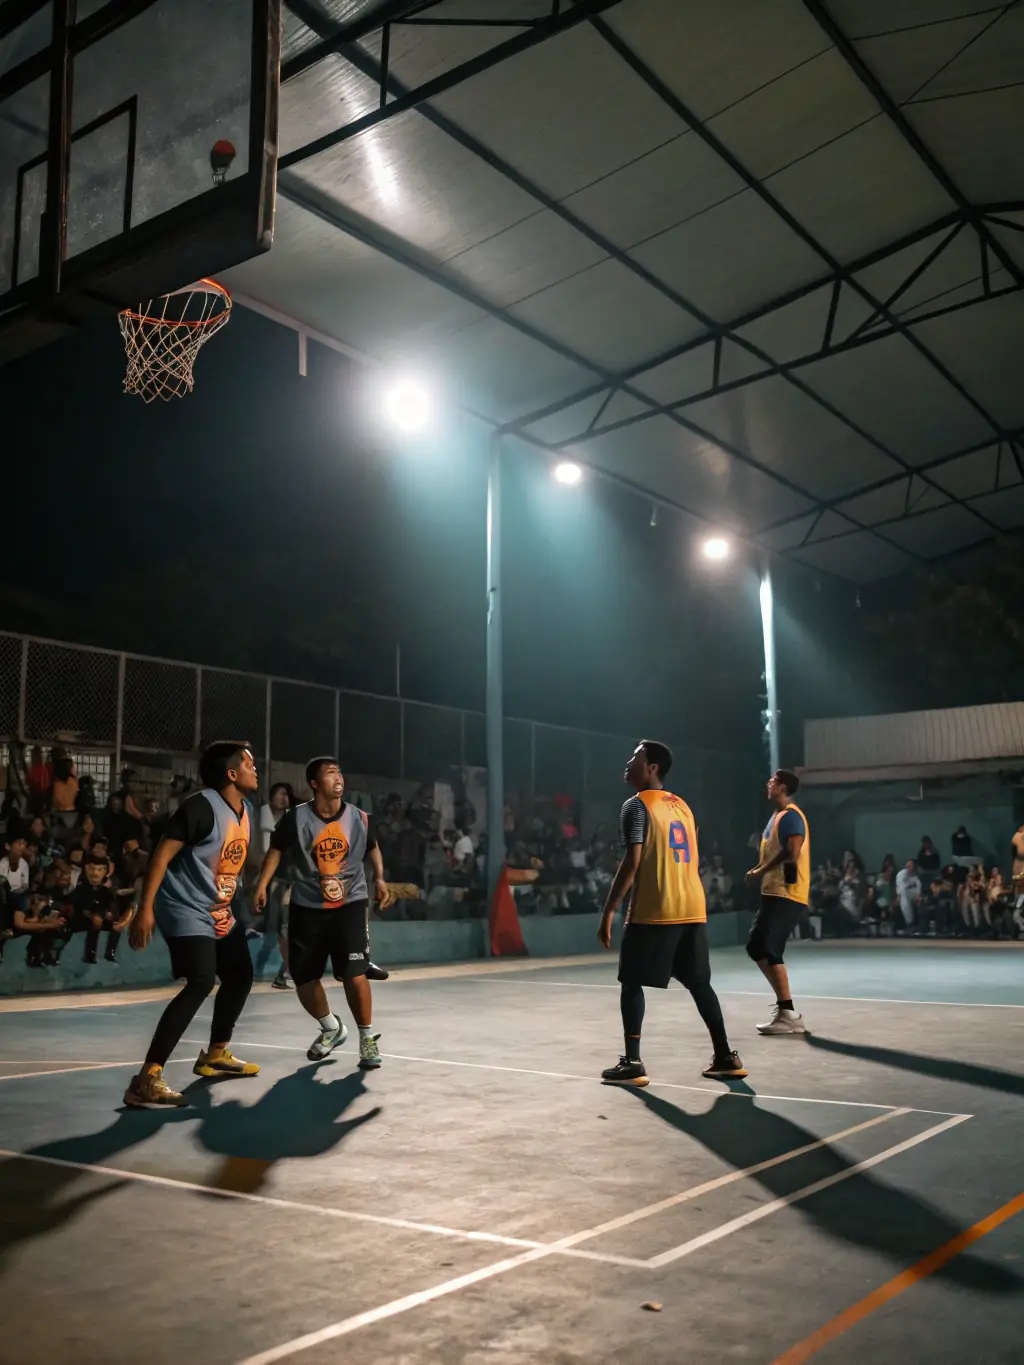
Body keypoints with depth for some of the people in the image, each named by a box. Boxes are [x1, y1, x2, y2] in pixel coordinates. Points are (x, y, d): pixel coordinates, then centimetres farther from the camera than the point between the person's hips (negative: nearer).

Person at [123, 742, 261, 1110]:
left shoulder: (245, 809, 7)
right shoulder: (202, 806, -21)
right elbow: (162, 854, -23)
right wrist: (145, 909, -28)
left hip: (219, 913, 10)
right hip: (186, 911, -10)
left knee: (240, 977, 20)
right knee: (201, 983, -24)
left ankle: (215, 1055, 41)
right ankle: (146, 1080, -24)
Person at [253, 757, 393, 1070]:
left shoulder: (359, 818, -4)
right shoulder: (295, 818, -9)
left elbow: (372, 848, 15)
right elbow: (277, 850, 4)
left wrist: (379, 879, 1)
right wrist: (262, 885, -4)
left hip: (350, 904, -1)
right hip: (307, 907, 1)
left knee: (354, 974, -13)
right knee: (303, 979, 7)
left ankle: (367, 1037, 8)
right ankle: (331, 1028, 35)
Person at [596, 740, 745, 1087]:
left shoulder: (637, 805, -6)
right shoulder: (682, 805, 18)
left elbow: (632, 861, -15)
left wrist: (609, 911, -13)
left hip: (653, 912, -7)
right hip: (692, 909, 7)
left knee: (631, 983, 2)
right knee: (698, 982, 15)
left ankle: (632, 1064, -2)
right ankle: (725, 1056, 17)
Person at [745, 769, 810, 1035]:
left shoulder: (790, 816, -12)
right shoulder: (778, 816, 19)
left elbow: (791, 854, -22)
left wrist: (760, 872, -15)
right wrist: (760, 870, 8)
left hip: (786, 895, -10)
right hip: (775, 893, 10)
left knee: (764, 949, -14)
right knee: (758, 947, 12)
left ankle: (788, 1013, -11)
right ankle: (785, 1008, 18)